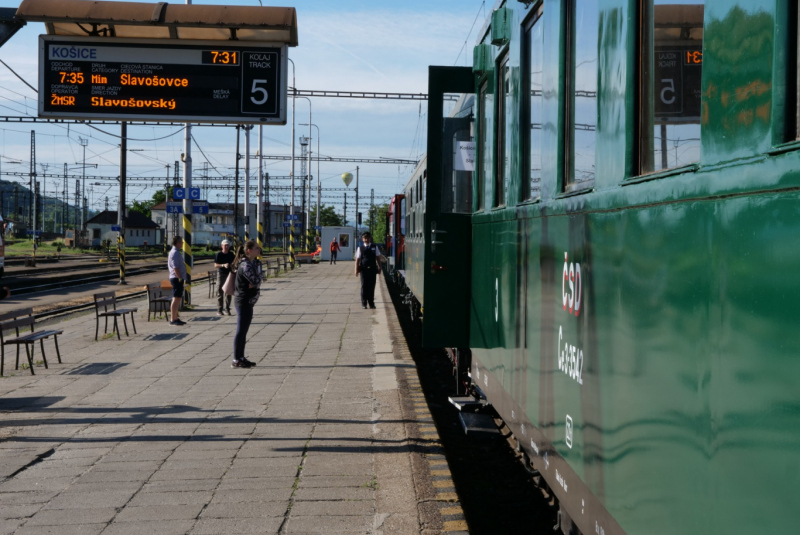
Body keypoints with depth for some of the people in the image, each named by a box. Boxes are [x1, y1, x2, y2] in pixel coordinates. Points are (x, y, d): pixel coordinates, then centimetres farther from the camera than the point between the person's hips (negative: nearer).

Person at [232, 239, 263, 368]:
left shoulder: (255, 262, 11)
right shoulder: (245, 265, -19)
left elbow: (258, 280, 8)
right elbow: (256, 281, -24)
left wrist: (253, 284, -12)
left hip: (248, 301, 10)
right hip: (243, 301, -10)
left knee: (243, 331, 14)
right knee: (241, 331, -5)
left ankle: (241, 358, 22)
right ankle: (236, 360, 0)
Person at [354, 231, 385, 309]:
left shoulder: (374, 247, 7)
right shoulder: (360, 248, 3)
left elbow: (378, 258, 10)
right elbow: (357, 260, 1)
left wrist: (379, 268, 5)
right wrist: (356, 270, -5)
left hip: (372, 269, 1)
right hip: (363, 269, -1)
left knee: (371, 286, 4)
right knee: (364, 286, 2)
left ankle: (371, 303, 13)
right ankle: (364, 303, 9)